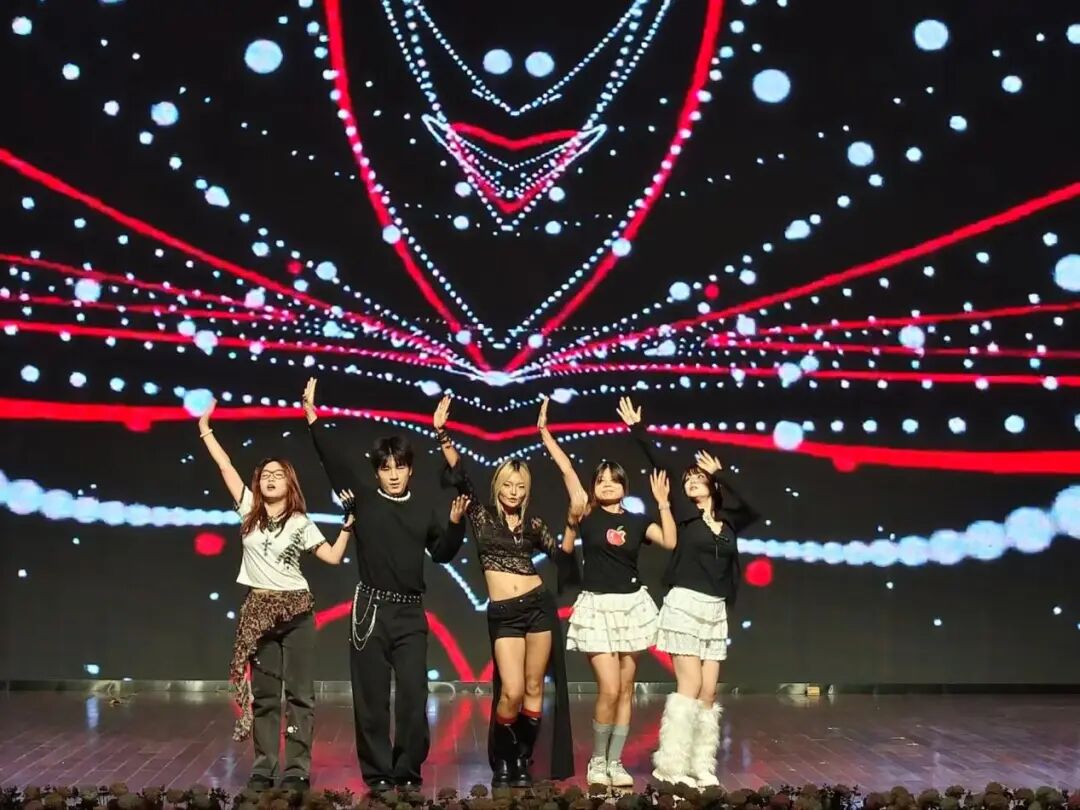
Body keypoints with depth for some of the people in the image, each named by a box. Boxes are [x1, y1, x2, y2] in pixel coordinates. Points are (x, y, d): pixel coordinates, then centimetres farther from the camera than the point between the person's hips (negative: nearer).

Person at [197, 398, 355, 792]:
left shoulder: (300, 523, 1)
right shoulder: (249, 510, 3)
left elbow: (333, 556, 0)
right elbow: (226, 466, 3)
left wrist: (348, 523, -7)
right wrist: (205, 429, 3)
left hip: (295, 610, -2)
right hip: (259, 610, 2)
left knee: (299, 693, -1)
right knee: (263, 693, 6)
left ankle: (297, 770, 0)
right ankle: (263, 768, 11)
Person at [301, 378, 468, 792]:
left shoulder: (425, 508, 8)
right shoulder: (363, 499, 2)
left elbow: (442, 554, 16)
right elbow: (334, 459, -4)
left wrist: (455, 523, -1)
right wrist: (313, 417, -10)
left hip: (411, 614, 1)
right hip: (371, 609, -1)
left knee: (413, 695, -1)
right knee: (371, 697, 2)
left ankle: (408, 772, 10)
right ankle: (377, 773, 11)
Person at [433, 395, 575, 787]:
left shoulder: (533, 524, 10)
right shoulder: (482, 515, 5)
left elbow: (561, 552, 5)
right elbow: (460, 476, -3)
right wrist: (442, 434, -11)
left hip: (538, 605, 2)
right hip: (503, 614, -2)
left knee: (534, 688, 2)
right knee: (511, 691, -11)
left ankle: (523, 761, 15)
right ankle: (501, 761, 10)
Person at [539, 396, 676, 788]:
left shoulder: (637, 521, 5)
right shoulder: (587, 513, -1)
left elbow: (670, 541, -10)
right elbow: (567, 469, -6)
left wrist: (662, 503, -12)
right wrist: (544, 431, -7)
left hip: (632, 605, 3)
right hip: (597, 607, -3)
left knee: (625, 690, 5)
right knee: (608, 690, -11)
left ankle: (615, 762, 15)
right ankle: (597, 761, 7)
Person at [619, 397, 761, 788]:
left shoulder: (728, 521, 11)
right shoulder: (683, 514, 1)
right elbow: (660, 467, -2)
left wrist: (722, 475, 7)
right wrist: (638, 429, -5)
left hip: (716, 611, 5)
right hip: (685, 605, -5)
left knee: (709, 692, 3)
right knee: (690, 687, -9)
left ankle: (702, 767, 6)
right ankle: (671, 767, -6)